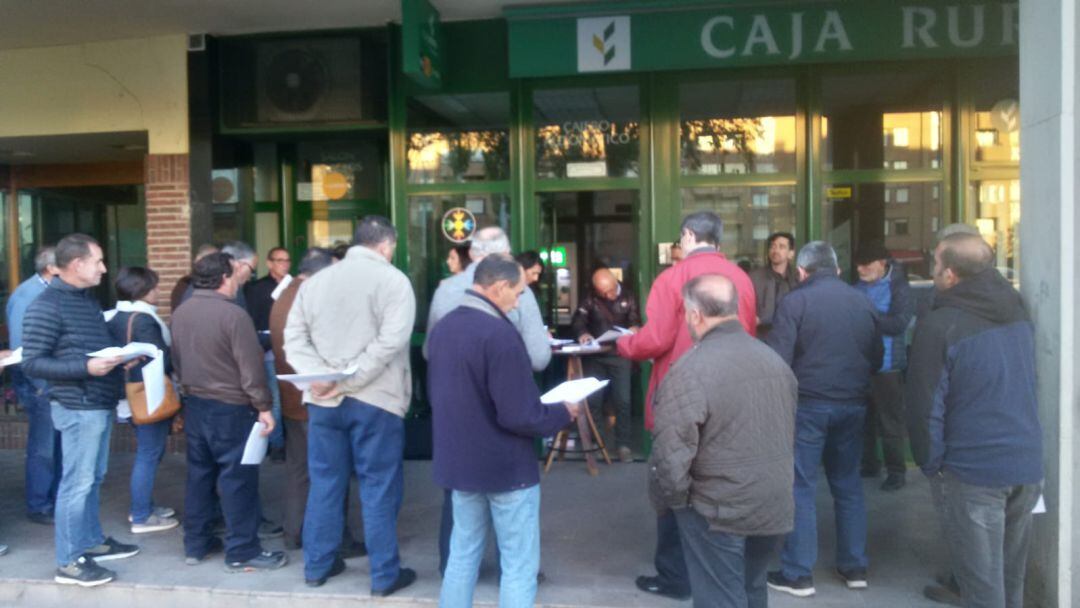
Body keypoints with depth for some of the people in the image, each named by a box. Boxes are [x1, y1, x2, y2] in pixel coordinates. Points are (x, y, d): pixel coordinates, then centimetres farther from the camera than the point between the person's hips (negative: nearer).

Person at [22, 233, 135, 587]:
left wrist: (118, 358, 4)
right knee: (77, 482, -2)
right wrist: (86, 368, -24)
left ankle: (92, 541, 31)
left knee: (93, 479, 18)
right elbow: (31, 363, -17)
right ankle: (68, 562, 8)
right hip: (79, 407, -9)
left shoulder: (87, 299, 14)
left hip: (101, 404, 9)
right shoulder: (48, 306, -14)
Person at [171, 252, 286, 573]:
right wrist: (263, 407, -12)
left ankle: (196, 544, 26)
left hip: (194, 404, 8)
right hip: (230, 408, -7)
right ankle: (242, 552, 8)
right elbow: (251, 367, -18)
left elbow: (177, 361, 14)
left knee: (199, 474, 16)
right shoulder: (233, 314, -19)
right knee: (237, 479, 0)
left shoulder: (180, 313, 4)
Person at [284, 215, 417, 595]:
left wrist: (322, 375, -10)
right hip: (375, 400, -5)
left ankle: (317, 565, 27)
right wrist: (350, 380, -16)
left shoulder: (315, 281, 11)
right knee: (379, 488, 4)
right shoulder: (393, 279, -6)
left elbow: (294, 339, 4)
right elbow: (391, 341, -18)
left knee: (325, 484, 16)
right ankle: (385, 575, 12)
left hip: (323, 401, 5)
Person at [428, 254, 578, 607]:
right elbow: (519, 416, -24)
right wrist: (563, 414, -8)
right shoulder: (500, 334, -23)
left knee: (462, 555, 19)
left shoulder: (442, 328, 4)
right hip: (505, 467, -8)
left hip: (458, 461, 8)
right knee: (519, 566, 5)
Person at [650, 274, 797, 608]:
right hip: (776, 507, 7)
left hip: (719, 511, -7)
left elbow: (670, 458, -23)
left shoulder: (690, 371, -21)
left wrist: (667, 500, -4)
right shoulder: (774, 360, 3)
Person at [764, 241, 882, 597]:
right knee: (848, 485, 16)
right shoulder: (863, 302, 7)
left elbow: (778, 359, -15)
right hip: (853, 404, 5)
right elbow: (876, 359, 13)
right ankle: (854, 567, 25)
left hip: (808, 404, -5)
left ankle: (797, 574, 7)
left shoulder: (795, 301, -9)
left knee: (800, 488, 2)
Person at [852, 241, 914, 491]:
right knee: (863, 418, 15)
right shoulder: (858, 287, 8)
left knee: (889, 421, 2)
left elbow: (899, 323, -21)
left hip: (887, 366, -6)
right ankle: (868, 463, 29)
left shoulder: (899, 288, -9)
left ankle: (896, 471, 13)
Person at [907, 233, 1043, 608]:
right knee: (1012, 577, 19)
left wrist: (931, 464, 0)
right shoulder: (1018, 312, 6)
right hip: (1029, 464, 7)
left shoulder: (938, 326, -16)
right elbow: (1027, 383, 17)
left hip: (975, 471, -6)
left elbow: (926, 408, -15)